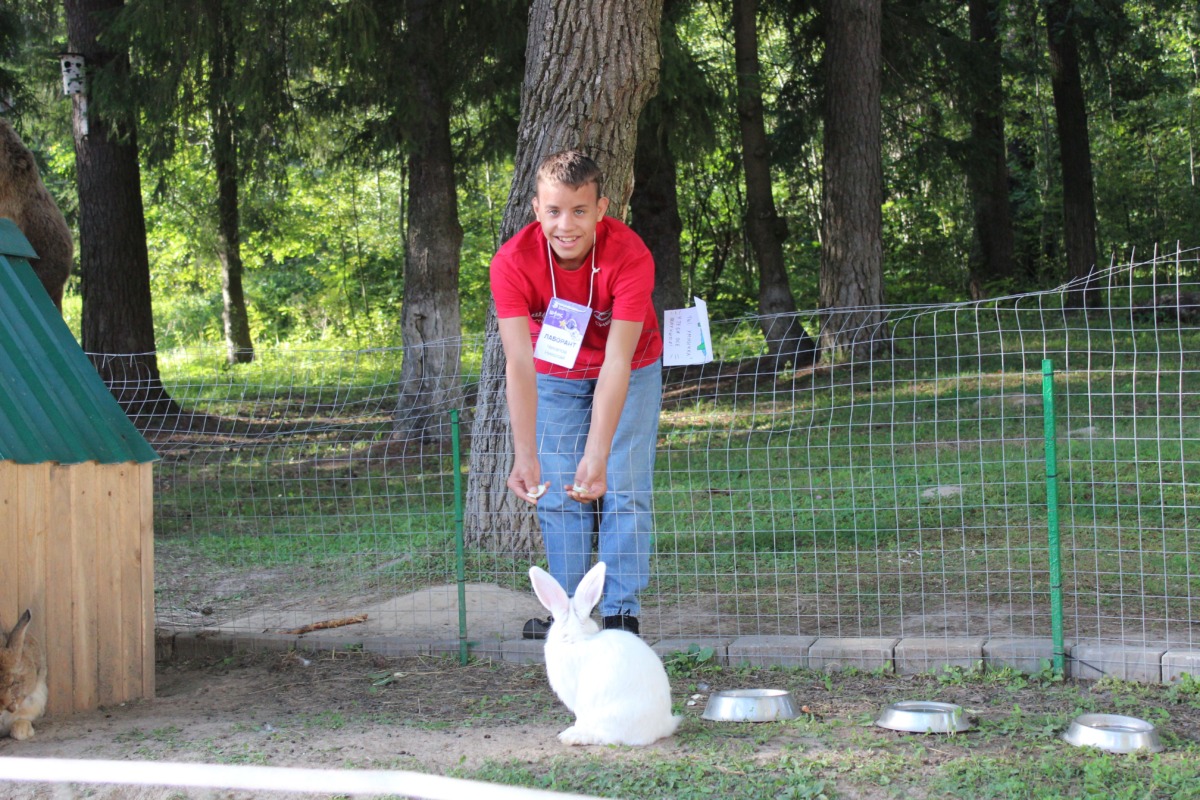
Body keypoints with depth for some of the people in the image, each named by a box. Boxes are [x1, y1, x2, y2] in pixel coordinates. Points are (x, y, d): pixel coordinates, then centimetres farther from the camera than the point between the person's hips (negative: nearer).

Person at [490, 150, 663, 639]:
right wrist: (525, 456, -45)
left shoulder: (629, 255, -34)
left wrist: (597, 456, -46)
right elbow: (518, 363, -35)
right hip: (555, 375, 2)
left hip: (631, 371, -1)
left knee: (624, 491, -7)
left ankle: (621, 614, -2)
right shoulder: (513, 262, -30)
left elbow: (617, 364, -38)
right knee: (559, 497, -1)